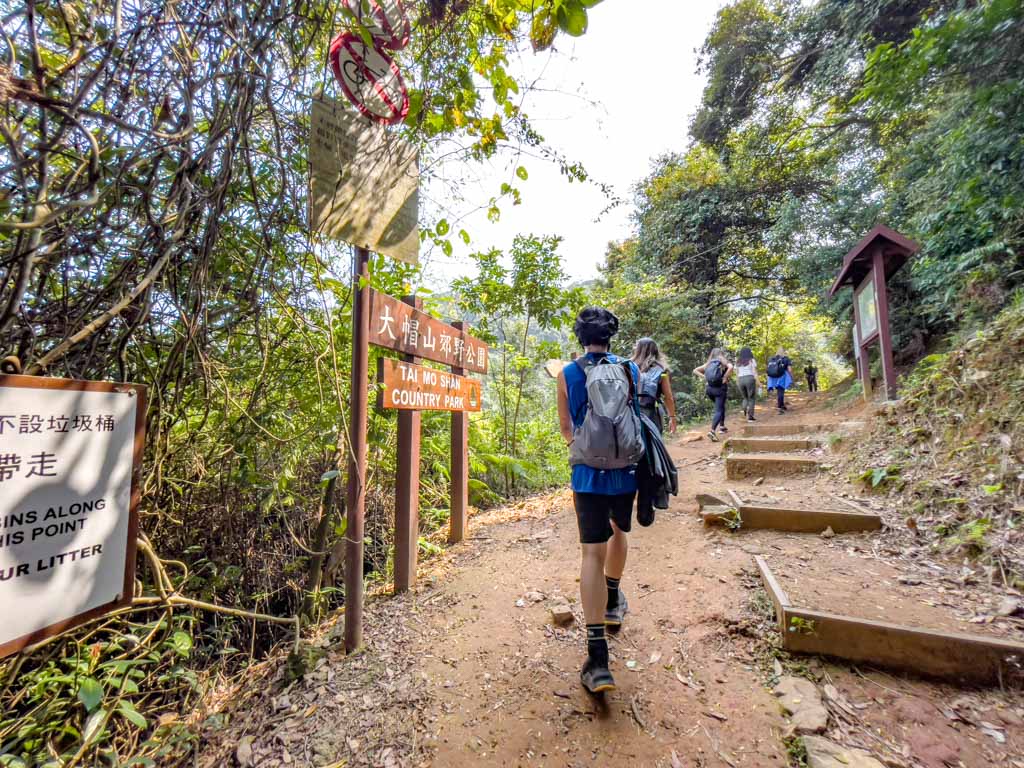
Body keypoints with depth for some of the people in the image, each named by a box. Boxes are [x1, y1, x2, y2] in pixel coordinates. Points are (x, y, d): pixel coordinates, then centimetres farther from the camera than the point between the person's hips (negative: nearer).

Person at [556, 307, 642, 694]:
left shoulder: (567, 374, -4)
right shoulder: (631, 369, -1)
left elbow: (565, 428, 6)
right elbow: (636, 416, 12)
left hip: (587, 473, -2)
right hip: (626, 471, 3)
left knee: (592, 553, 2)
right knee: (619, 532, 27)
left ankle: (598, 658, 1)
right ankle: (613, 603, 48)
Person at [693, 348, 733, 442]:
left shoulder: (708, 364, 12)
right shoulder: (724, 362, 1)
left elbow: (695, 371, 8)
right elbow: (730, 367, -21)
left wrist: (704, 377, 4)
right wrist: (725, 378, -12)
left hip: (709, 388, 5)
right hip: (720, 388, -5)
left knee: (720, 406, 27)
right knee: (718, 410, -6)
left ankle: (722, 425, 30)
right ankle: (712, 431, -22)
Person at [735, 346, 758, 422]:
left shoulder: (738, 362, 12)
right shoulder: (751, 360, 2)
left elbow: (737, 374, 11)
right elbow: (754, 373, -4)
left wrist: (738, 383, 16)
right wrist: (758, 383, -3)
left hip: (741, 380, 4)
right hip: (750, 379, -4)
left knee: (745, 397, 20)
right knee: (752, 398, 6)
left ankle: (745, 412, -3)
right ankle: (750, 416, 1)